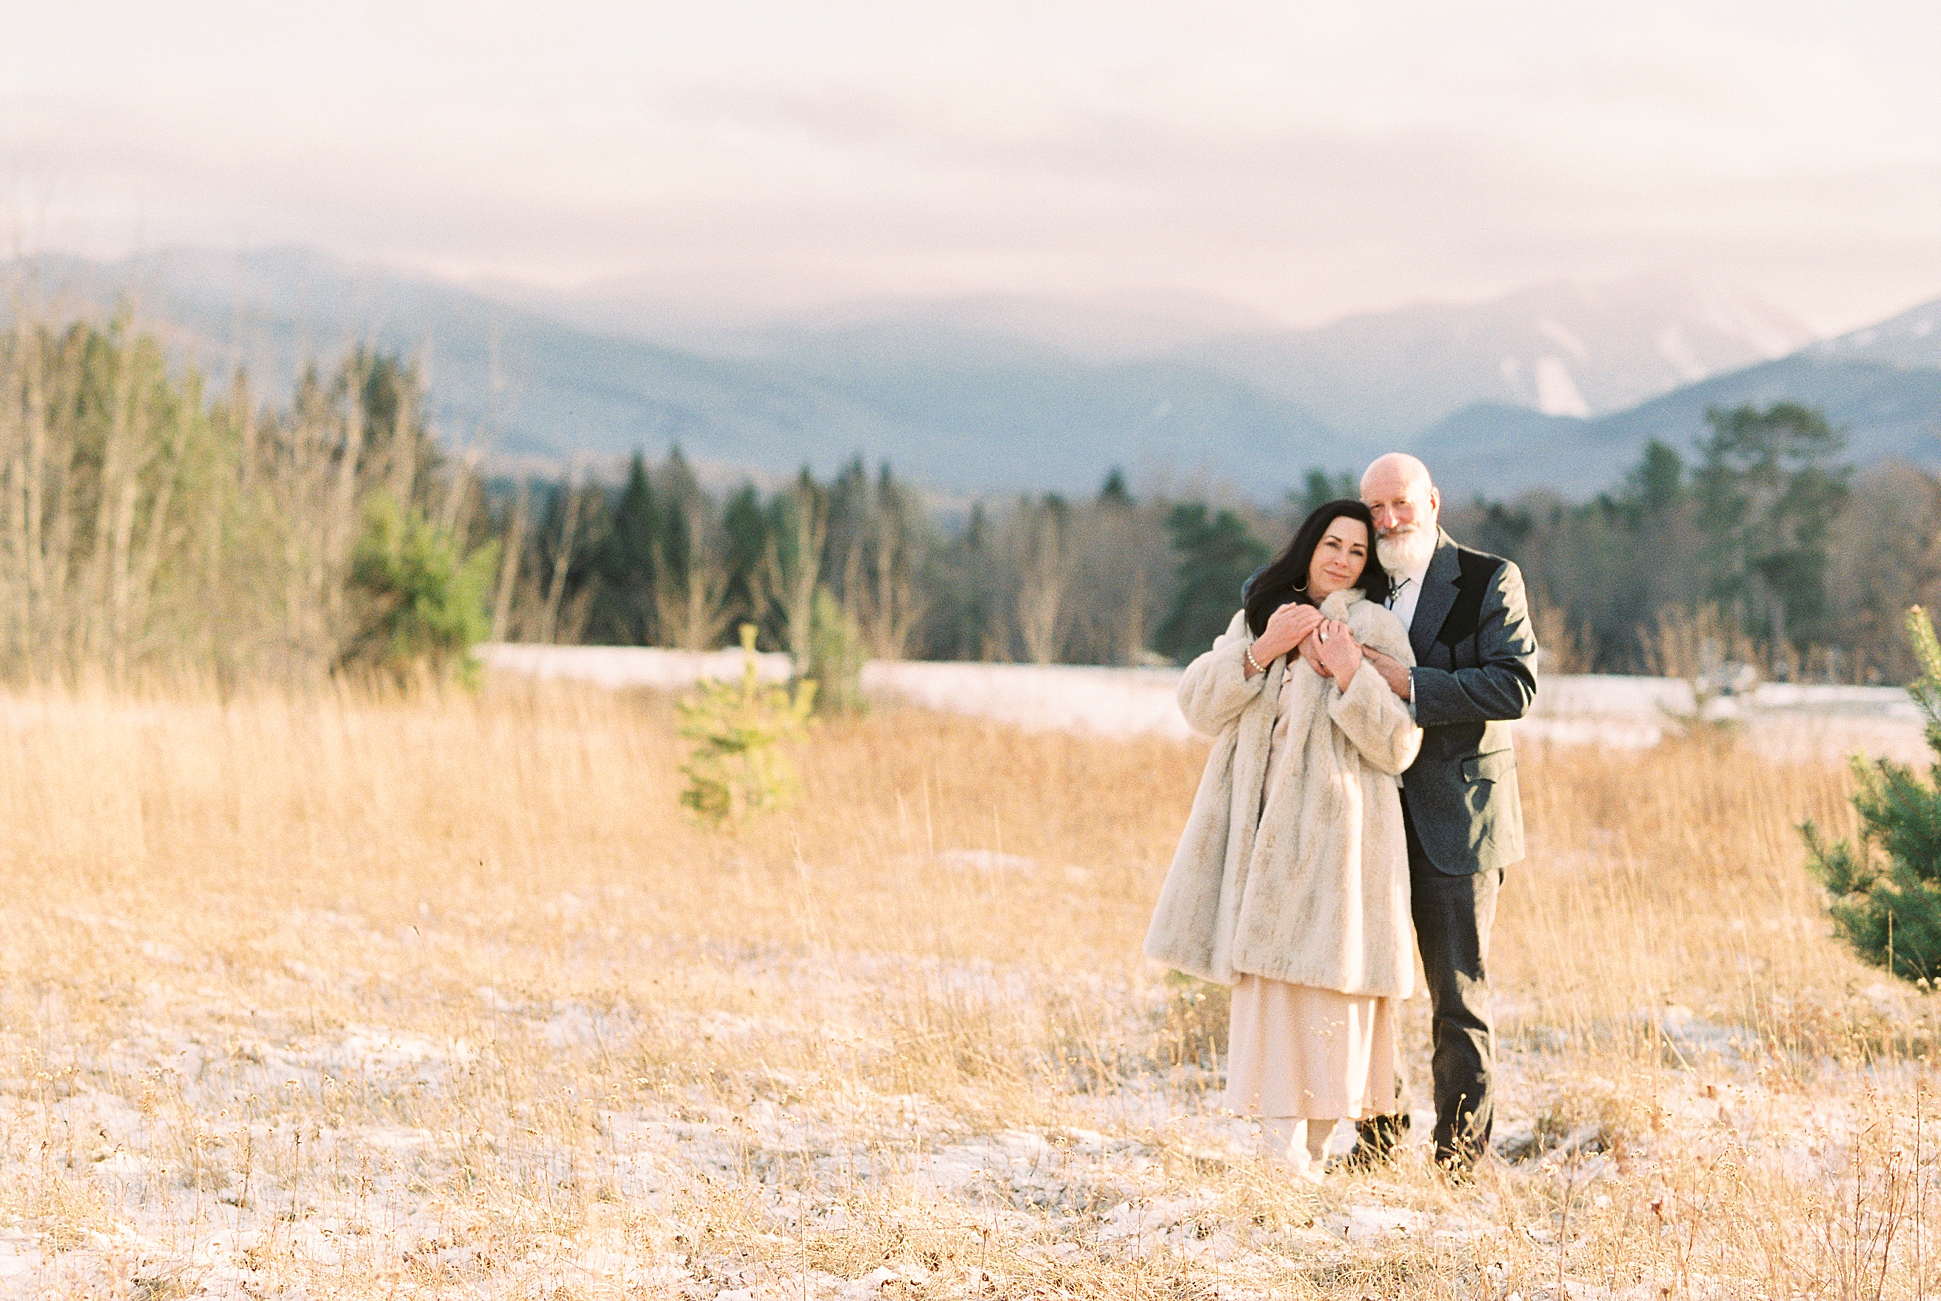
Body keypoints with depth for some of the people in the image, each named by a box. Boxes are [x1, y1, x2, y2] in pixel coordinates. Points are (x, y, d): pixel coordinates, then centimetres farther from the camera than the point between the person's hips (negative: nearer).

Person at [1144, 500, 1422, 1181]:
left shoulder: (1376, 629, 3)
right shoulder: (1256, 618, 17)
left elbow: (1397, 745, -4)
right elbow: (1198, 702, 7)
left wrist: (1349, 674, -17)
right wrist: (1261, 652, -6)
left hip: (1335, 831, -4)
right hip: (1260, 828, 4)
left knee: (1327, 986, -7)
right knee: (1268, 981, -1)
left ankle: (1312, 1156, 1)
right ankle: (1281, 1156, 1)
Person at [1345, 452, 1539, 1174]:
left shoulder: (1490, 580, -3)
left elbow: (1514, 686, -15)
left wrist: (1411, 684, -20)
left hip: (1453, 822, -5)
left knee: (1458, 998, -1)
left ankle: (1461, 1155, 6)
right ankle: (1376, 1137, 21)